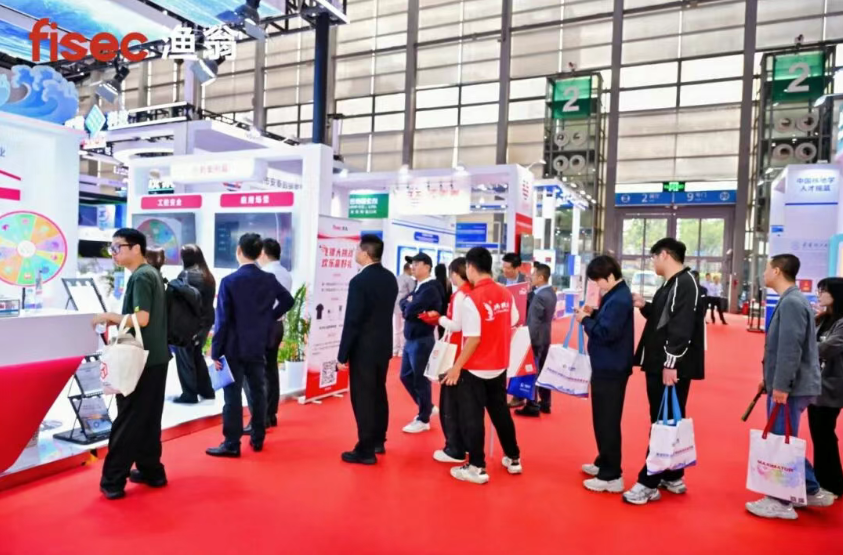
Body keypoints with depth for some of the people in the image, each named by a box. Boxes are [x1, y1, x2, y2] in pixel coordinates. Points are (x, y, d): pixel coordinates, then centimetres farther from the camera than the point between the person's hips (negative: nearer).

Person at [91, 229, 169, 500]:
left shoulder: (141, 277, -14)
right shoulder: (152, 273, 14)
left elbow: (141, 319, -24)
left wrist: (109, 316, -10)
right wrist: (116, 321, 9)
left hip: (142, 360, -9)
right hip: (155, 357, 9)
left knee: (127, 421, -1)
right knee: (148, 420, 14)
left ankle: (113, 481, 7)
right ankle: (151, 471, 22)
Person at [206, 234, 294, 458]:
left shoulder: (229, 281, -12)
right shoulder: (269, 279, 1)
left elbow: (222, 320, -12)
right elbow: (288, 301, 14)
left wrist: (216, 351, -7)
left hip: (234, 348, -4)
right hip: (259, 347, 4)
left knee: (233, 395, 1)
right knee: (258, 392, 13)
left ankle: (231, 444, 7)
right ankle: (258, 439, 22)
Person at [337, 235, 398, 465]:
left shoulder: (359, 281, -19)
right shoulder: (390, 278, 5)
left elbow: (352, 321, -18)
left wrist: (342, 355, -13)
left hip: (363, 348, -8)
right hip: (383, 346, 8)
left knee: (362, 398, 1)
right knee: (378, 394, 18)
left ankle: (366, 451, 8)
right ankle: (378, 441, 31)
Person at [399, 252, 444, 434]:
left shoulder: (430, 289, -17)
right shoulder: (417, 286, 13)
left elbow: (410, 310, -22)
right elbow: (403, 303, 11)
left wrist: (409, 305, -2)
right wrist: (409, 303, -8)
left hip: (422, 340, -9)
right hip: (410, 339, 9)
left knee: (420, 379, 1)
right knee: (406, 376, 16)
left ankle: (423, 419, 16)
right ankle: (427, 408, 32)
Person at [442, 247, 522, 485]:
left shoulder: (472, 299, -20)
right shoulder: (506, 295, 0)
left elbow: (473, 339, -21)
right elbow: (512, 327, 8)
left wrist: (456, 367, -13)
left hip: (475, 369, -7)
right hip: (499, 366, 7)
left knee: (471, 417, 6)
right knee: (501, 413, 19)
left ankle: (477, 468, 13)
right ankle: (513, 459, 31)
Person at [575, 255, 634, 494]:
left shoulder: (619, 299, -21)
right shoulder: (617, 295, 11)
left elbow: (605, 333, -27)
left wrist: (586, 321, -13)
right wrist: (594, 314, 3)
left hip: (610, 369, -11)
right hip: (608, 366, 11)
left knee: (607, 422, -2)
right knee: (604, 419, 20)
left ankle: (611, 476, 6)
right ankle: (604, 463, 33)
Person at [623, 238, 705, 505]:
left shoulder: (685, 284, -15)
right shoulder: (670, 285, 16)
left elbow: (682, 327, -23)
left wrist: (671, 364, -25)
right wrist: (645, 307, 6)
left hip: (672, 368, -10)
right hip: (659, 366, 10)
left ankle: (649, 484, 2)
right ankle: (672, 477, 28)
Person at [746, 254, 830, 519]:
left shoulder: (791, 302, -18)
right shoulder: (790, 300, 13)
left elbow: (791, 348, -24)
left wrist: (781, 386, -22)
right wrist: (770, 379, 21)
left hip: (790, 387, -10)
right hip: (785, 385, 10)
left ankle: (781, 502, 12)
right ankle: (811, 491, 31)